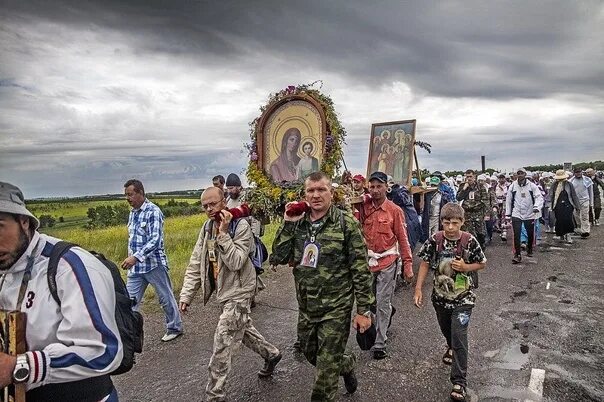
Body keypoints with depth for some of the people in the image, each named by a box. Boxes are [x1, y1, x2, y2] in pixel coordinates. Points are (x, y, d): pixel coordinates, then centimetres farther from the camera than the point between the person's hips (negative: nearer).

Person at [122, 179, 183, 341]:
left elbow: (155, 240, -24)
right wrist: (131, 258, 18)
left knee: (166, 298, 9)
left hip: (154, 264, -6)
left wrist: (136, 257, -32)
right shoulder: (132, 213, 9)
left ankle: (175, 328, 28)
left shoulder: (153, 211, -14)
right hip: (135, 266, 7)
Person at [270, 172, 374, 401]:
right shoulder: (298, 223, 1)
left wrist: (363, 310, -11)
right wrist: (288, 223, -11)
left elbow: (361, 269, -10)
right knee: (310, 354, 24)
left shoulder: (346, 224, -12)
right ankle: (346, 364, 51)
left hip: (336, 308, -5)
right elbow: (277, 258, -4)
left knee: (326, 368, 4)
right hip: (306, 307, 5)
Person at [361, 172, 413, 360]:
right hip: (367, 260, 4)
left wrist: (408, 264, -7)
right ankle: (389, 310, 46)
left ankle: (380, 344, 16)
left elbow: (403, 238, -4)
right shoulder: (364, 208, 3)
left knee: (382, 304, 3)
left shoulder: (395, 210, -5)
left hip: (387, 262, -3)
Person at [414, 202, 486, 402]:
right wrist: (418, 289, -8)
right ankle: (452, 348, 58)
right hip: (441, 295, 3)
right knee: (446, 330, 24)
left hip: (463, 297, -3)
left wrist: (466, 267, -20)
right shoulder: (434, 240, -12)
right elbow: (425, 264, -4)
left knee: (459, 336, -8)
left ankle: (459, 382, 2)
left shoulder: (469, 241, -15)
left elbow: (482, 264, -1)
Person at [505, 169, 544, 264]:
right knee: (516, 235, -8)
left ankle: (529, 250, 38)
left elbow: (539, 197, -6)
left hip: (529, 214, 0)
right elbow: (508, 200, 8)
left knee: (530, 234, 12)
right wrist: (508, 213, 8)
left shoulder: (532, 186, -3)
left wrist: (537, 207, -24)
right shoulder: (512, 186, 1)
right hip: (516, 214, 0)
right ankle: (517, 255, -3)